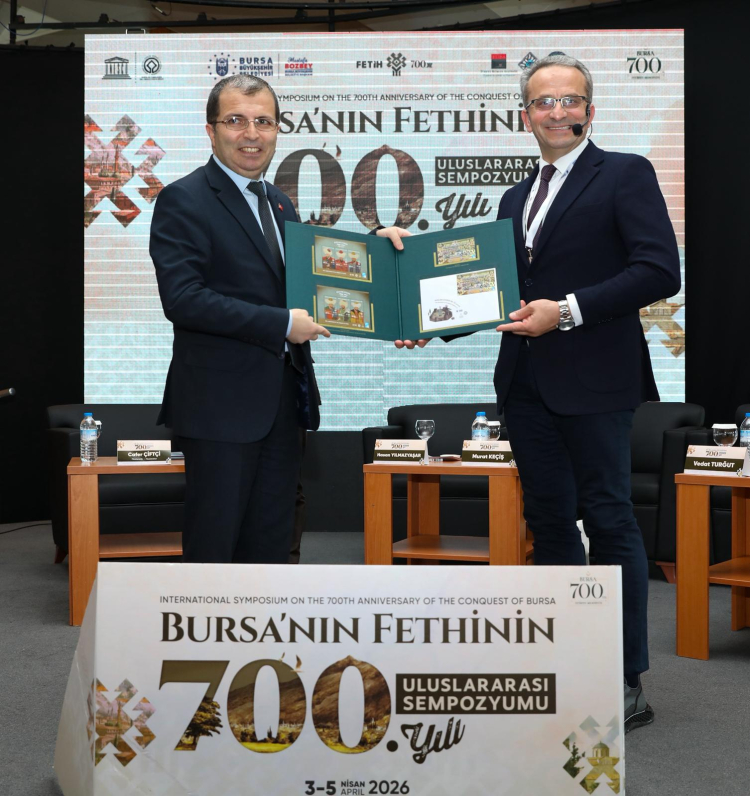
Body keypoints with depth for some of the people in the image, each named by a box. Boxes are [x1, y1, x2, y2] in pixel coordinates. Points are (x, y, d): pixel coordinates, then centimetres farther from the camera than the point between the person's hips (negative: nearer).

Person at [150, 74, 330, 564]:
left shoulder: (280, 203, 16)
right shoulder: (184, 201, -10)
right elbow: (182, 298, -20)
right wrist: (282, 323, -21)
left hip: (282, 400, 8)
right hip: (222, 402, -7)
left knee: (271, 540, 15)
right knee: (214, 541, 2)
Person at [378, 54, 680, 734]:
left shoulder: (625, 175, -2)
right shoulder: (517, 199, 19)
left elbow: (659, 270, -13)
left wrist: (568, 311, -17)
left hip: (592, 381, -7)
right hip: (527, 383, 7)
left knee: (610, 520, -2)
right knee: (549, 519, 11)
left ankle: (629, 681, 6)